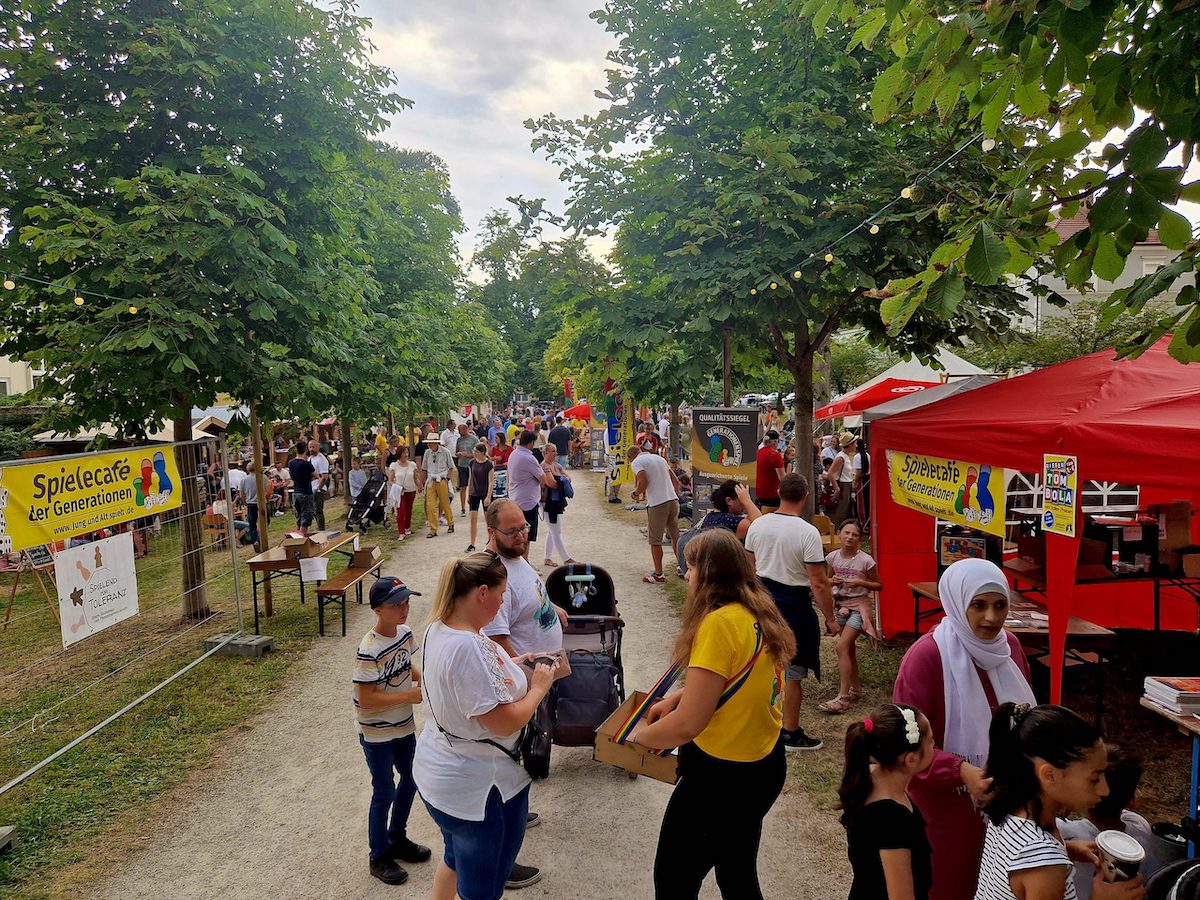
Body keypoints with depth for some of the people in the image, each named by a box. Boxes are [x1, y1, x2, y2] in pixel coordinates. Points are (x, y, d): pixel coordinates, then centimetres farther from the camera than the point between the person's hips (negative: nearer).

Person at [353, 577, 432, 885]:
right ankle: (379, 857, 26)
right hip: (376, 733, -8)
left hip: (403, 725, 8)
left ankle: (397, 838, 42)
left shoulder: (405, 633, -6)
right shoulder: (369, 651, -29)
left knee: (411, 779, 19)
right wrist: (410, 696, -26)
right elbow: (365, 699, -27)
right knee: (384, 792, 5)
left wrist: (422, 678, -7)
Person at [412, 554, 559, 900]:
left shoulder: (439, 628, -2)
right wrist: (539, 686, -12)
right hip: (479, 790, -9)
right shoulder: (468, 648, -33)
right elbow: (505, 723, -28)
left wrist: (511, 666, 5)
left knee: (455, 858, 31)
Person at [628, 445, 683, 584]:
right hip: (673, 500, 7)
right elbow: (676, 481, 18)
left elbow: (644, 481, -17)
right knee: (676, 536, 18)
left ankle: (658, 575, 8)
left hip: (657, 504, -7)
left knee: (655, 541, 4)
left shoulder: (636, 462, -1)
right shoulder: (659, 458, 20)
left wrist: (636, 493, 1)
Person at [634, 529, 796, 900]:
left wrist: (639, 737, -8)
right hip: (765, 762, 8)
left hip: (721, 774, -8)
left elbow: (688, 724, -25)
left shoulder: (719, 623, -25)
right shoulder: (758, 614, 1)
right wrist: (676, 697, 11)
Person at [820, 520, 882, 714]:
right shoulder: (832, 557, -2)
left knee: (842, 647, -15)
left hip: (858, 606, -5)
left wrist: (860, 582, -19)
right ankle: (856, 689, 31)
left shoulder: (865, 560, -14)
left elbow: (878, 585, -3)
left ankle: (843, 697, -10)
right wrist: (832, 581, -9)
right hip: (840, 605, 6)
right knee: (849, 648, 15)